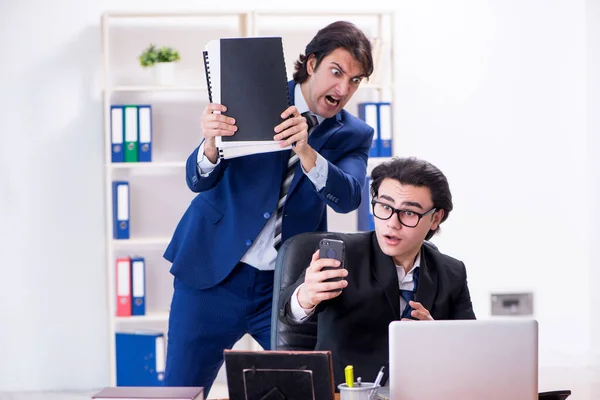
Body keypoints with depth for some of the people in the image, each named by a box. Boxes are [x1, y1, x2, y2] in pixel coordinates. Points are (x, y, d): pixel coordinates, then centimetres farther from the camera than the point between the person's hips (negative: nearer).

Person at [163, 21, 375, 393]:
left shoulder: (354, 136, 1)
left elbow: (347, 198, -18)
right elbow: (198, 179, -11)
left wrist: (305, 151, -37)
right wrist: (211, 143, -34)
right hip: (212, 275, -1)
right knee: (179, 391, 0)